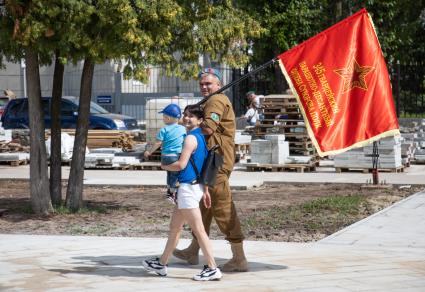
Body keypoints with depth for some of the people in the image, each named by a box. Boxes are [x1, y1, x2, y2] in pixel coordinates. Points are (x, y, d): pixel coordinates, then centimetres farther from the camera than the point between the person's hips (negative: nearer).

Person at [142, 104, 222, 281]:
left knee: (198, 230, -7)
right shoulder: (201, 137, 14)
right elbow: (203, 167, 19)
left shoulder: (191, 138, -15)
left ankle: (213, 269, -7)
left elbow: (181, 165, -21)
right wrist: (205, 191, 23)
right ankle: (161, 264, 29)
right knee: (174, 227, 18)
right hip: (196, 187, 10)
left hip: (188, 188, -10)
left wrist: (164, 166, -2)